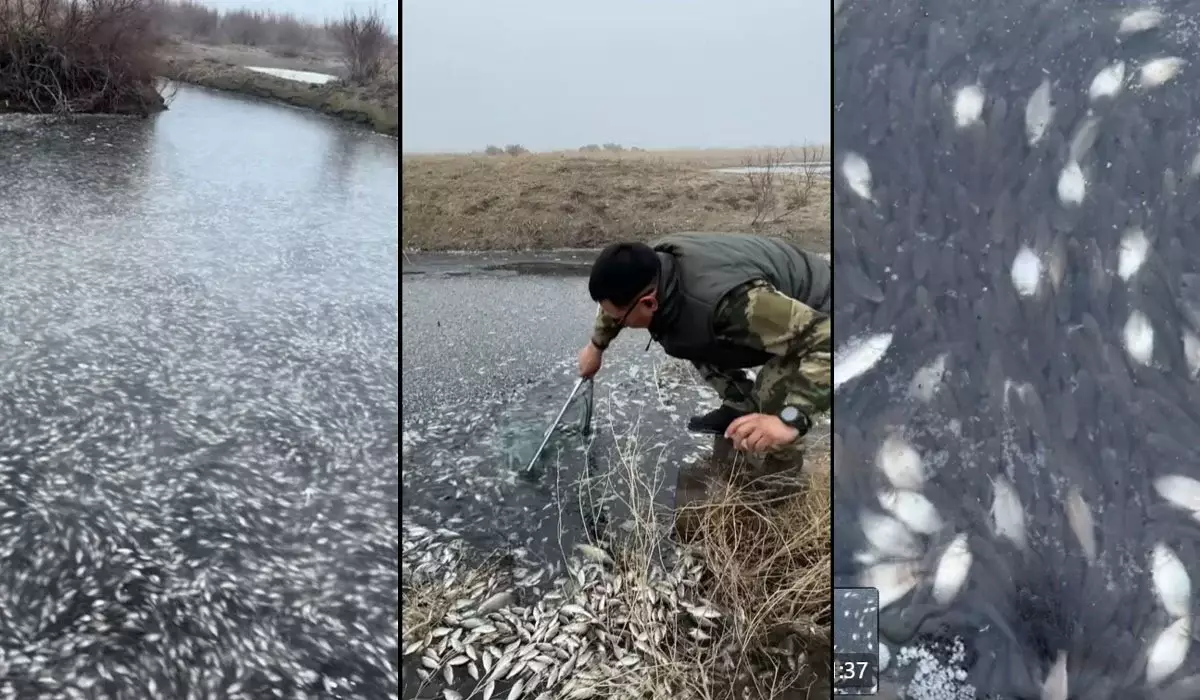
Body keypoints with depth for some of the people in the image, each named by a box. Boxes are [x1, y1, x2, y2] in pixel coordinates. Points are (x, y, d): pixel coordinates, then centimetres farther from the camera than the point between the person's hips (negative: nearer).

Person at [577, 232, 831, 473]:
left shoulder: (732, 301, -43)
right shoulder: (655, 263, -16)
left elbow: (827, 340, -43)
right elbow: (620, 296, 9)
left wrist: (790, 418, -52)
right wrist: (597, 345, 24)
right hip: (778, 307, 8)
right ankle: (740, 407, 21)